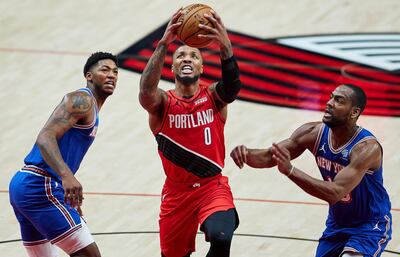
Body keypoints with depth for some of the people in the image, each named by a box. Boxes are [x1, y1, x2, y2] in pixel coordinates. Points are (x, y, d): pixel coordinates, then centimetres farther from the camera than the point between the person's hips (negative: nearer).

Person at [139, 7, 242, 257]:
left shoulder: (213, 97, -3)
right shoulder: (162, 103, -4)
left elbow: (233, 86, -27)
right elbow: (146, 91, -29)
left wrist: (226, 47, -48)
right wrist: (164, 44, -42)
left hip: (213, 187, -2)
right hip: (176, 192, 2)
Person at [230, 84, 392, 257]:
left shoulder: (367, 147, -31)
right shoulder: (314, 133, -13)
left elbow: (334, 193, -41)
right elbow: (269, 157, -12)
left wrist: (289, 171, -50)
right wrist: (246, 154, -36)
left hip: (370, 225, -7)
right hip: (337, 223, 7)